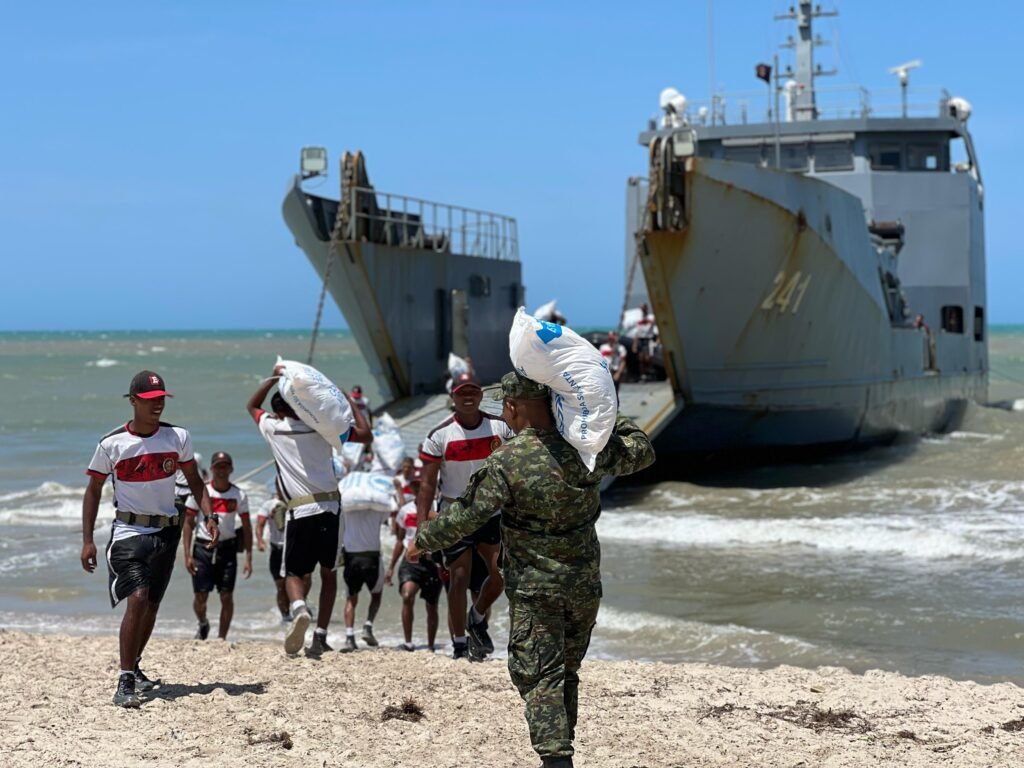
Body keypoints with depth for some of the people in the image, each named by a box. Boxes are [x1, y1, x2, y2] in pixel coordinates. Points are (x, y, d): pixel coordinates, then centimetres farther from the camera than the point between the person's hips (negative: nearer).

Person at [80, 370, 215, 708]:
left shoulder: (178, 437, -1)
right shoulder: (111, 444, -8)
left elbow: (194, 480, 11)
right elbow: (93, 490, 1)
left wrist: (210, 517, -2)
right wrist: (87, 540, -3)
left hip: (167, 530, 4)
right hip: (129, 531, -4)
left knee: (151, 603, 13)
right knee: (138, 597, -21)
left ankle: (133, 667, 34)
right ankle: (125, 682, -20)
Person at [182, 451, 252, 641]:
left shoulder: (239, 495, 0)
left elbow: (246, 527, 4)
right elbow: (188, 524, 0)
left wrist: (248, 558, -3)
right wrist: (188, 555, -7)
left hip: (227, 548, 1)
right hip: (203, 547, -1)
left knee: (227, 596, -2)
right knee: (200, 596, -1)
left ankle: (221, 638, 9)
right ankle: (203, 624, 29)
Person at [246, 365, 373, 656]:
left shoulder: (273, 428, 5)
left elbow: (252, 406, 27)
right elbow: (366, 435, 8)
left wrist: (274, 378, 28)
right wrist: (349, 402, 16)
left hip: (299, 512, -1)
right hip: (330, 508, 1)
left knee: (293, 573, 10)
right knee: (329, 573, 14)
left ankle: (299, 608, -23)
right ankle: (321, 636, 6)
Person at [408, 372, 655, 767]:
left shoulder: (505, 463, -18)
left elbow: (464, 518, -15)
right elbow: (642, 452, 12)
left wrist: (423, 539, 0)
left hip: (534, 590, -5)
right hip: (585, 586, 5)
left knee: (539, 678, -1)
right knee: (567, 673, 18)